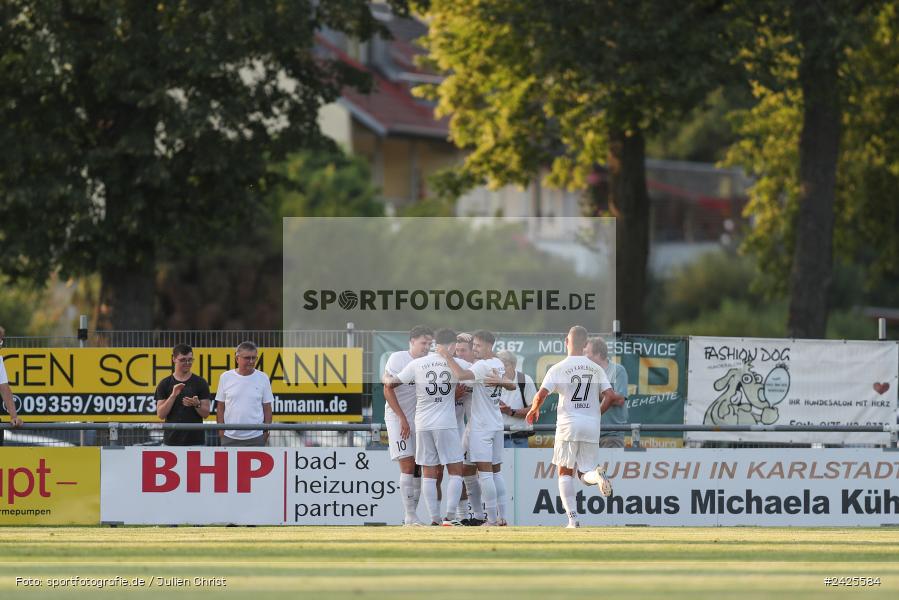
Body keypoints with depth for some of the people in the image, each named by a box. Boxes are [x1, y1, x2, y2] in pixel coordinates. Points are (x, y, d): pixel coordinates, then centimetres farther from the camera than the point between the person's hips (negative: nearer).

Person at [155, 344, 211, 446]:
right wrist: (173, 395, -16)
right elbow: (160, 414, -2)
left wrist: (197, 404, -20)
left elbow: (206, 413, 2)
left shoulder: (200, 383, 3)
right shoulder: (165, 384, 5)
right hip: (172, 441, 1)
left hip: (195, 441, -1)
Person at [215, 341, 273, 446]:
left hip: (255, 438, 0)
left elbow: (267, 408, 6)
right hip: (230, 437, 0)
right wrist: (221, 430, 0)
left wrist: (266, 431, 1)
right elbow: (220, 407, 6)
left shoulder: (263, 378, 2)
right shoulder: (226, 377, 2)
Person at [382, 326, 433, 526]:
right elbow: (388, 391, -9)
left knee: (418, 470, 3)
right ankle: (410, 517, -10)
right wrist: (402, 418, -13)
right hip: (398, 418, -6)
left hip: (419, 420, 6)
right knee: (407, 465, -11)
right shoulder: (398, 359, -6)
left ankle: (410, 517, 9)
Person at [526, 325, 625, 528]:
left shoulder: (558, 369, -3)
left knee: (565, 472, 10)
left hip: (568, 425, -2)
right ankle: (597, 473, -29)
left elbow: (541, 395, -10)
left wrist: (534, 410, 11)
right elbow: (610, 396, -1)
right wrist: (620, 399, 23)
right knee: (586, 474, 10)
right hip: (592, 427, 2)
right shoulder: (596, 369, 6)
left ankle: (573, 518, -1)